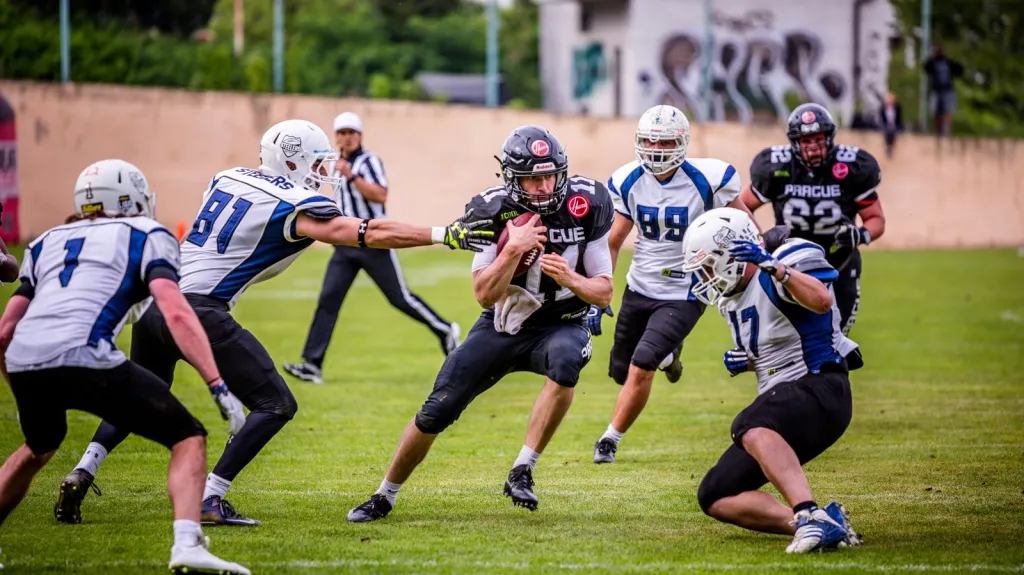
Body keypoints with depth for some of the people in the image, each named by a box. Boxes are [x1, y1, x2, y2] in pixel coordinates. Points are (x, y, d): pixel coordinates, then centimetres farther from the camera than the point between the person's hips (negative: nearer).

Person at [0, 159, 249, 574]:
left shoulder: (46, 243, 31)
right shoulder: (146, 236, 16)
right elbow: (176, 313, -1)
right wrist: (218, 385, -5)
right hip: (83, 358, -5)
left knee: (38, 448, 37)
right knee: (188, 439, 8)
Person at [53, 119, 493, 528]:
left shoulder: (227, 180, 15)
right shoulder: (295, 206, -5)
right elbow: (370, 235, -11)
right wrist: (447, 235, -10)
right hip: (196, 312, -8)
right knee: (275, 405, 1)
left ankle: (82, 473, 13)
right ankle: (210, 499, -6)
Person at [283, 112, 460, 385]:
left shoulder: (369, 161, -10)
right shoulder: (341, 165, 13)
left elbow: (380, 195, -26)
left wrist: (351, 176, -31)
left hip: (373, 243, -6)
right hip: (345, 245, 7)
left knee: (400, 298, 0)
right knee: (328, 299, -6)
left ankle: (445, 330, 22)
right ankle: (312, 365, -12)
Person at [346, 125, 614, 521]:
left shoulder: (584, 206, -15)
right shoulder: (494, 212, -16)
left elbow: (604, 294, -10)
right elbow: (484, 295, -19)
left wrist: (570, 278, -30)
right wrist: (513, 249, -32)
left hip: (559, 324, -1)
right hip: (502, 326, 1)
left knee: (565, 362, -38)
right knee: (436, 412, -4)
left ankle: (522, 473, -27)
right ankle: (384, 497, 20)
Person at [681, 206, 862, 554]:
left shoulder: (790, 261, -10)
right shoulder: (731, 299, 16)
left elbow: (821, 301, -32)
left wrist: (772, 265, -36)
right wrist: (744, 362, 7)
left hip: (819, 391, -10)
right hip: (779, 397, 10)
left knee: (751, 428, -41)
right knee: (715, 498, 2)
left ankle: (809, 516, -52)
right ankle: (810, 526, -12)